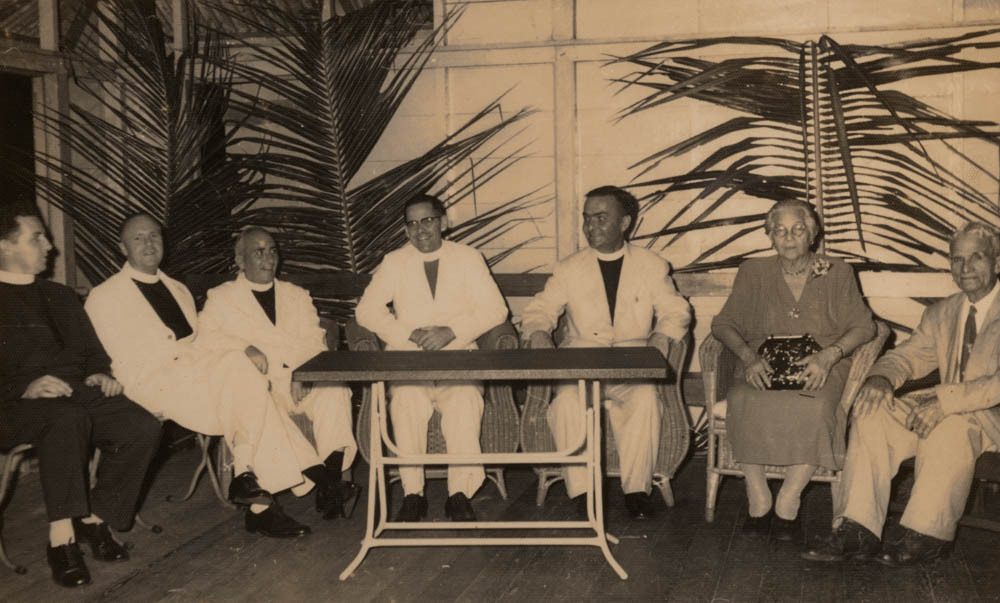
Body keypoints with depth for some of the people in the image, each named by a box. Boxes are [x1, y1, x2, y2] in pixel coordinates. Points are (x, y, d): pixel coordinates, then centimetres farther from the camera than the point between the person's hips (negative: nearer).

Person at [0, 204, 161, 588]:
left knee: (144, 428, -22)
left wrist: (100, 372, 5)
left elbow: (91, 349, 28)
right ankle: (61, 537, -32)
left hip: (78, 394, 6)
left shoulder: (60, 296, 26)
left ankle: (95, 519, -8)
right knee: (69, 419, -40)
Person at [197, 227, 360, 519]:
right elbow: (205, 334, 0)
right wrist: (245, 348, -17)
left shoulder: (297, 296, 25)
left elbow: (313, 341, 12)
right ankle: (324, 481, -34)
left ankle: (332, 475, -33)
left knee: (334, 390, -31)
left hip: (302, 382, 2)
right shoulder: (222, 298, 18)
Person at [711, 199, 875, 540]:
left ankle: (788, 503, -24)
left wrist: (829, 355, -15)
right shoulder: (754, 273, 14)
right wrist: (748, 356, -13)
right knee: (743, 402, -34)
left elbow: (863, 326, 4)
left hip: (819, 370, -1)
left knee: (814, 408, -36)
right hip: (765, 368, 1)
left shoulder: (837, 274, 12)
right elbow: (724, 324, 8)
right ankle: (758, 501, -25)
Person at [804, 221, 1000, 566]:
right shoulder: (942, 314, 16)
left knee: (948, 426, -38)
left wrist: (946, 400, -31)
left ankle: (926, 535, -23)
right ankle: (858, 533, -22)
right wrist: (881, 378, -10)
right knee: (872, 413, -17)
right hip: (943, 412, 6)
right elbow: (907, 356, 14)